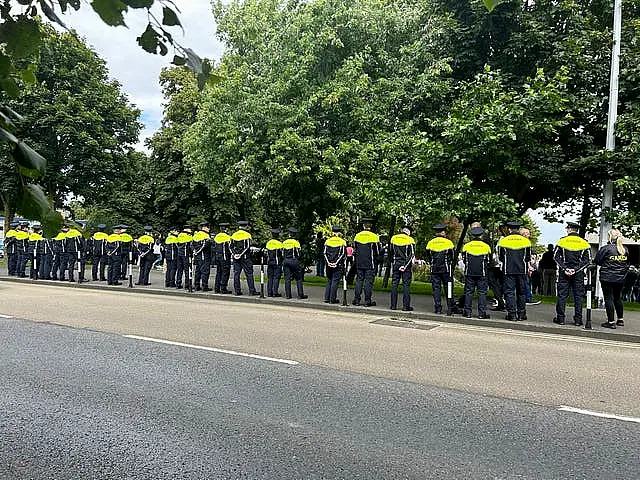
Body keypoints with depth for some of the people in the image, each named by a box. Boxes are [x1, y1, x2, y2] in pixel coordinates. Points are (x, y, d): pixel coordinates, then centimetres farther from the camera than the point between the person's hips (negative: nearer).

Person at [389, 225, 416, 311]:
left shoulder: (393, 238, 6)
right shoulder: (410, 240, -6)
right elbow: (412, 255, -12)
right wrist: (405, 265, -12)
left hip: (395, 265, 3)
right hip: (406, 265, -3)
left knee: (394, 285, 7)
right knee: (406, 285, 0)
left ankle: (393, 305, 8)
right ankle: (406, 306, 0)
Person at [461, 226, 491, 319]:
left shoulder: (466, 246, -1)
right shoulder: (486, 246, 0)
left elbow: (464, 260, 4)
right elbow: (489, 261, 7)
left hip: (469, 273, 1)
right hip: (482, 273, -1)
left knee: (468, 292, 6)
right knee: (482, 292, 4)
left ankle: (467, 312, 6)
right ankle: (482, 313, 2)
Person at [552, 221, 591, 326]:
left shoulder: (562, 241, -1)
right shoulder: (584, 243, 4)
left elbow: (556, 257, -6)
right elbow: (587, 260, -1)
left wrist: (565, 268, -7)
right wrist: (576, 269, -6)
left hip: (564, 273, -1)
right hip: (579, 274, 1)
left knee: (562, 295, 4)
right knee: (578, 296, 7)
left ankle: (560, 318, 6)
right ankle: (578, 319, 7)